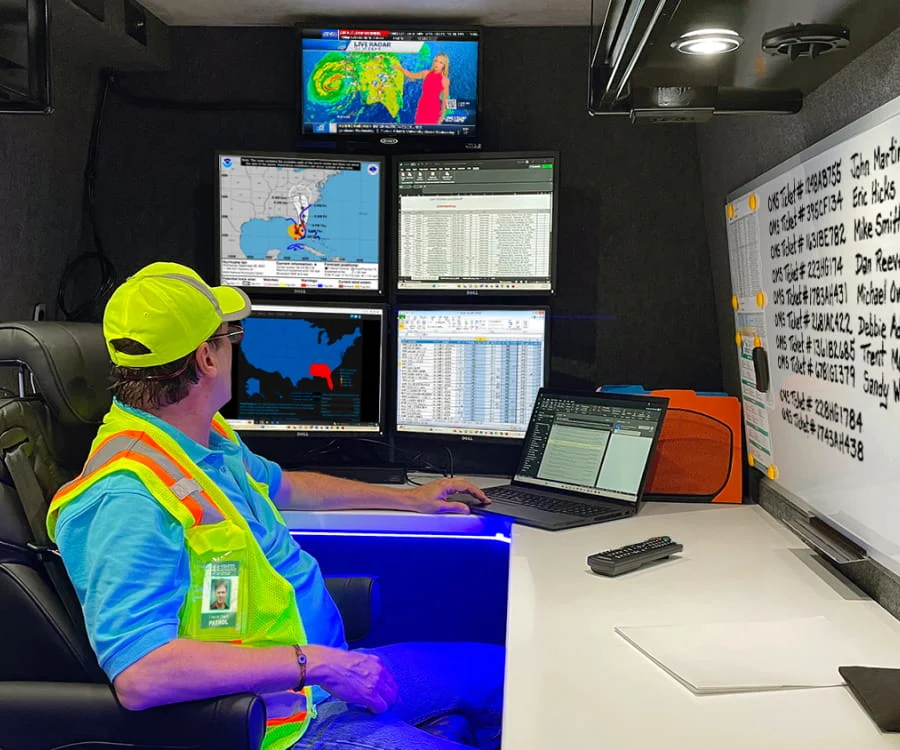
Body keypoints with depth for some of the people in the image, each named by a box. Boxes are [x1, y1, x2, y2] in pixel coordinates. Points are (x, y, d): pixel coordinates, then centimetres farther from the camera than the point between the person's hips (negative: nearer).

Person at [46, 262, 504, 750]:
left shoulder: (209, 437, 6)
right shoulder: (130, 498, -26)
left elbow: (282, 486, 26)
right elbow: (138, 674, -35)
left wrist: (407, 498, 32)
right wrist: (313, 663, -31)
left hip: (323, 669, 10)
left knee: (496, 671, 16)